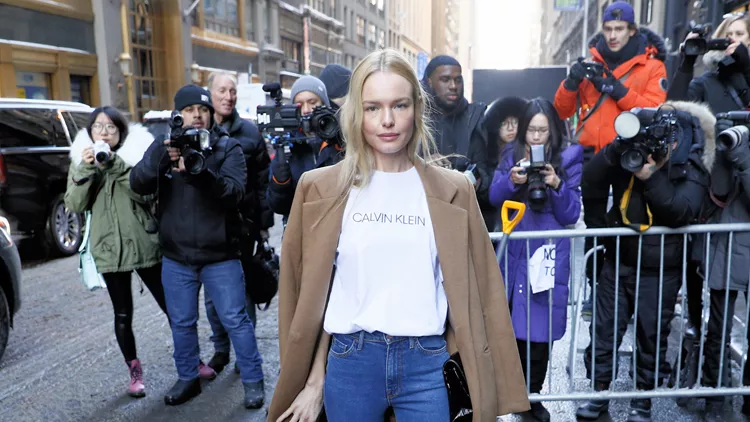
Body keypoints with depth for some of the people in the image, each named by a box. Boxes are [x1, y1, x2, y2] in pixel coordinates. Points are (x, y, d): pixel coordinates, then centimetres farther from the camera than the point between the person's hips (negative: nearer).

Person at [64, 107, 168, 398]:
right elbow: (75, 205, -4)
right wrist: (84, 169, -17)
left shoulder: (138, 153, -1)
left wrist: (114, 163, -22)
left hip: (145, 244, -1)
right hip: (110, 248, 2)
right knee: (123, 315, 9)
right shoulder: (82, 160, 6)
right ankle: (135, 372, 24)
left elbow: (146, 193, -15)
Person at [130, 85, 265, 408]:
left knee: (235, 320, 5)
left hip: (220, 256, -3)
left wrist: (200, 173, -37)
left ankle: (253, 380, 21)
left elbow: (235, 192, -19)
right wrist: (160, 157, -31)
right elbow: (138, 184, -11)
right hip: (176, 256, 3)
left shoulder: (228, 148, -5)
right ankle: (187, 378, 35)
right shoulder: (164, 146, 3)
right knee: (182, 322, 16)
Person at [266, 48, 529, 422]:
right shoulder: (321, 189, -1)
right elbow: (313, 295, 3)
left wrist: (481, 384, 0)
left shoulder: (452, 190, 0)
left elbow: (473, 291, 1)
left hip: (427, 362, 0)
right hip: (350, 360, 1)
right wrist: (314, 380, 4)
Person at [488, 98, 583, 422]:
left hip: (548, 255, -2)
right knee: (507, 323, 2)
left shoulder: (569, 158, -1)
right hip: (513, 251, 2)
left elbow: (571, 216, -2)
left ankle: (531, 394, 21)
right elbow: (494, 197, -1)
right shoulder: (512, 154, 6)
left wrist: (557, 186, -19)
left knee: (538, 329, 3)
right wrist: (512, 180, -20)